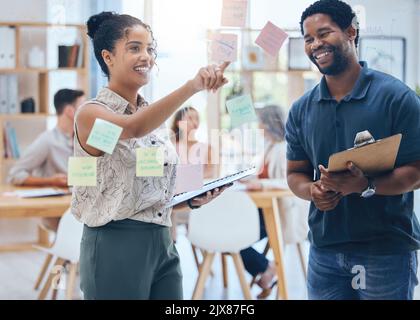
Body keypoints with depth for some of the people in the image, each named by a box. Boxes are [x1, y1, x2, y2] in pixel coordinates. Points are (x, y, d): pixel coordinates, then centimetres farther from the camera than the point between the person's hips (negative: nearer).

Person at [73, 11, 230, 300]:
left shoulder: (152, 115, 12)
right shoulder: (91, 113, -10)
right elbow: (133, 128, -33)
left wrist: (192, 200, 0)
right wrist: (192, 86, -44)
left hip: (162, 244, 7)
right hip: (116, 247, -7)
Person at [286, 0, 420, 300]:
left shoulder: (396, 96, -8)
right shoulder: (301, 110, 6)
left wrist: (366, 186, -25)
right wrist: (312, 191, -10)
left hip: (386, 250, -4)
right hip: (324, 252, 4)